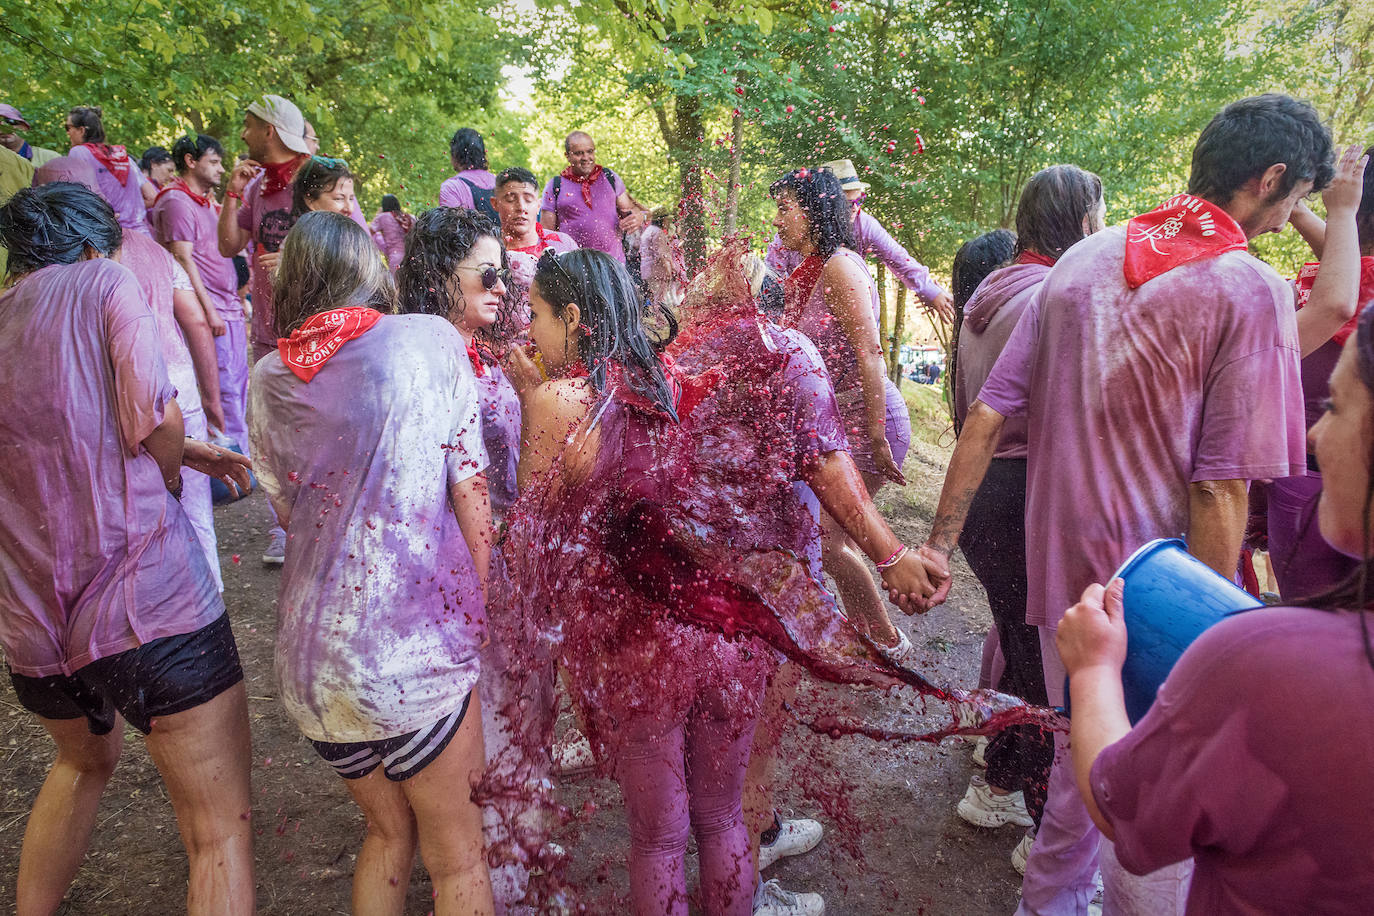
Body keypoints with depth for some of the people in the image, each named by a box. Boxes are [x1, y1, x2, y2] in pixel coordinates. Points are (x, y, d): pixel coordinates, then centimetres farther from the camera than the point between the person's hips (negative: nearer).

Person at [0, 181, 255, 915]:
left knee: (85, 761, 35)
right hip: (145, 604, -7)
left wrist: (185, 453, 27)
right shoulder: (105, 283, -1)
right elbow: (154, 420, -13)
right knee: (221, 829, 1)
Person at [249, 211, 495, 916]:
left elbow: (289, 514, 13)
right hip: (417, 645, -4)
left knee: (389, 833, 28)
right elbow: (469, 495, -7)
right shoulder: (428, 340, -5)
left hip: (310, 652, 5)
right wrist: (481, 617, 0)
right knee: (456, 858, 16)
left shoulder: (268, 379, 4)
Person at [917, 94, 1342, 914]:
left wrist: (940, 542, 5)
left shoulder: (1083, 260, 4)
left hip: (1060, 567, 6)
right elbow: (1219, 490, -18)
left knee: (1079, 755, 26)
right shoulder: (1251, 290, -13)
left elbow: (988, 416, 1)